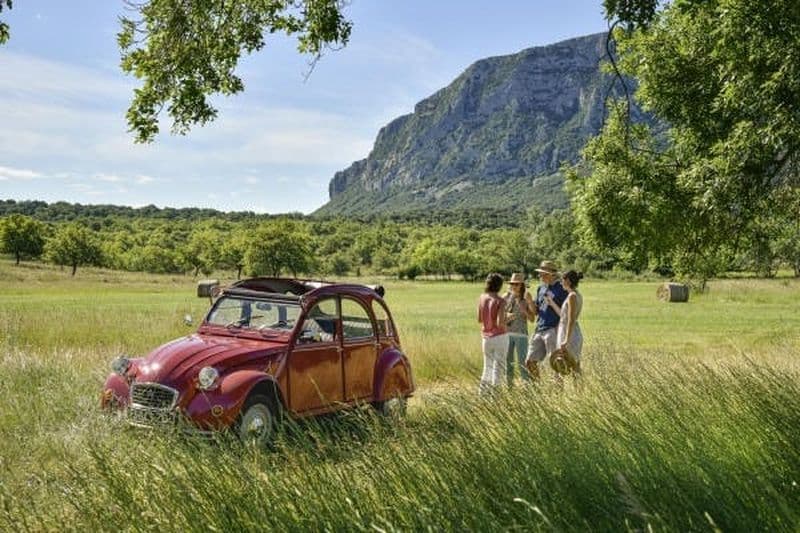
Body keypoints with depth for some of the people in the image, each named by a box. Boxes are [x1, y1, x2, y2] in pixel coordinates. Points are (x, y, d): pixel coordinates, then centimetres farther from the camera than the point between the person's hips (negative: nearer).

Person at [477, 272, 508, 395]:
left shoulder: (482, 298, 0)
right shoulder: (500, 301, -15)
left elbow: (479, 319, 7)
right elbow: (500, 323, -21)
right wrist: (507, 318, -2)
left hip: (486, 337, 5)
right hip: (499, 337, -5)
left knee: (488, 366, 17)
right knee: (498, 366, 4)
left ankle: (483, 391, 17)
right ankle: (494, 389, 3)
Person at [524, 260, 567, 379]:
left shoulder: (561, 289, -6)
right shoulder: (540, 289, 15)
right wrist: (530, 301, 1)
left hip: (552, 330, -7)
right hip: (539, 330, 7)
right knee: (529, 362, 7)